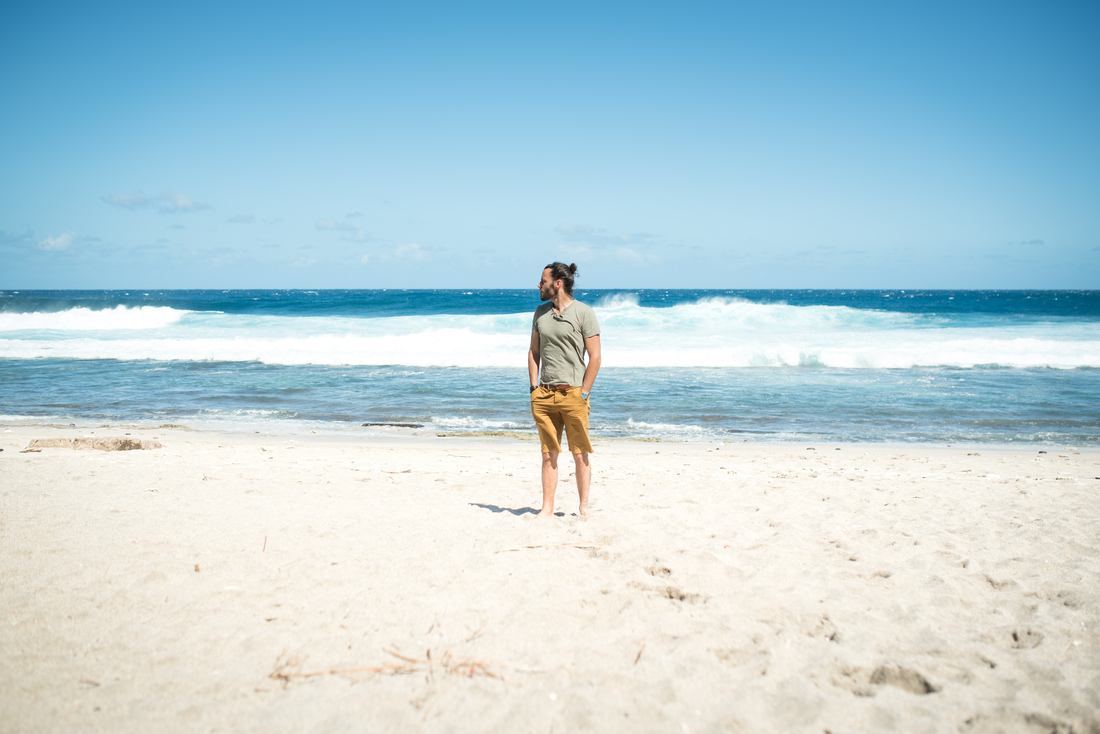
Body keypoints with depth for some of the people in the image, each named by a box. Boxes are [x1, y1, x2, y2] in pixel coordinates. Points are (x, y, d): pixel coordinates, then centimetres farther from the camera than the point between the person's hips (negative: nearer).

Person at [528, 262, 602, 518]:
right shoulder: (541, 312, 13)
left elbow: (595, 357, -5)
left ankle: (584, 508, 11)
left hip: (573, 393, -4)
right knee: (548, 454, 7)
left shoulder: (583, 313, -3)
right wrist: (534, 388, 6)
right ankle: (547, 508, 12)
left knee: (580, 455, 2)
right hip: (544, 394, 5)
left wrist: (583, 393, -10)